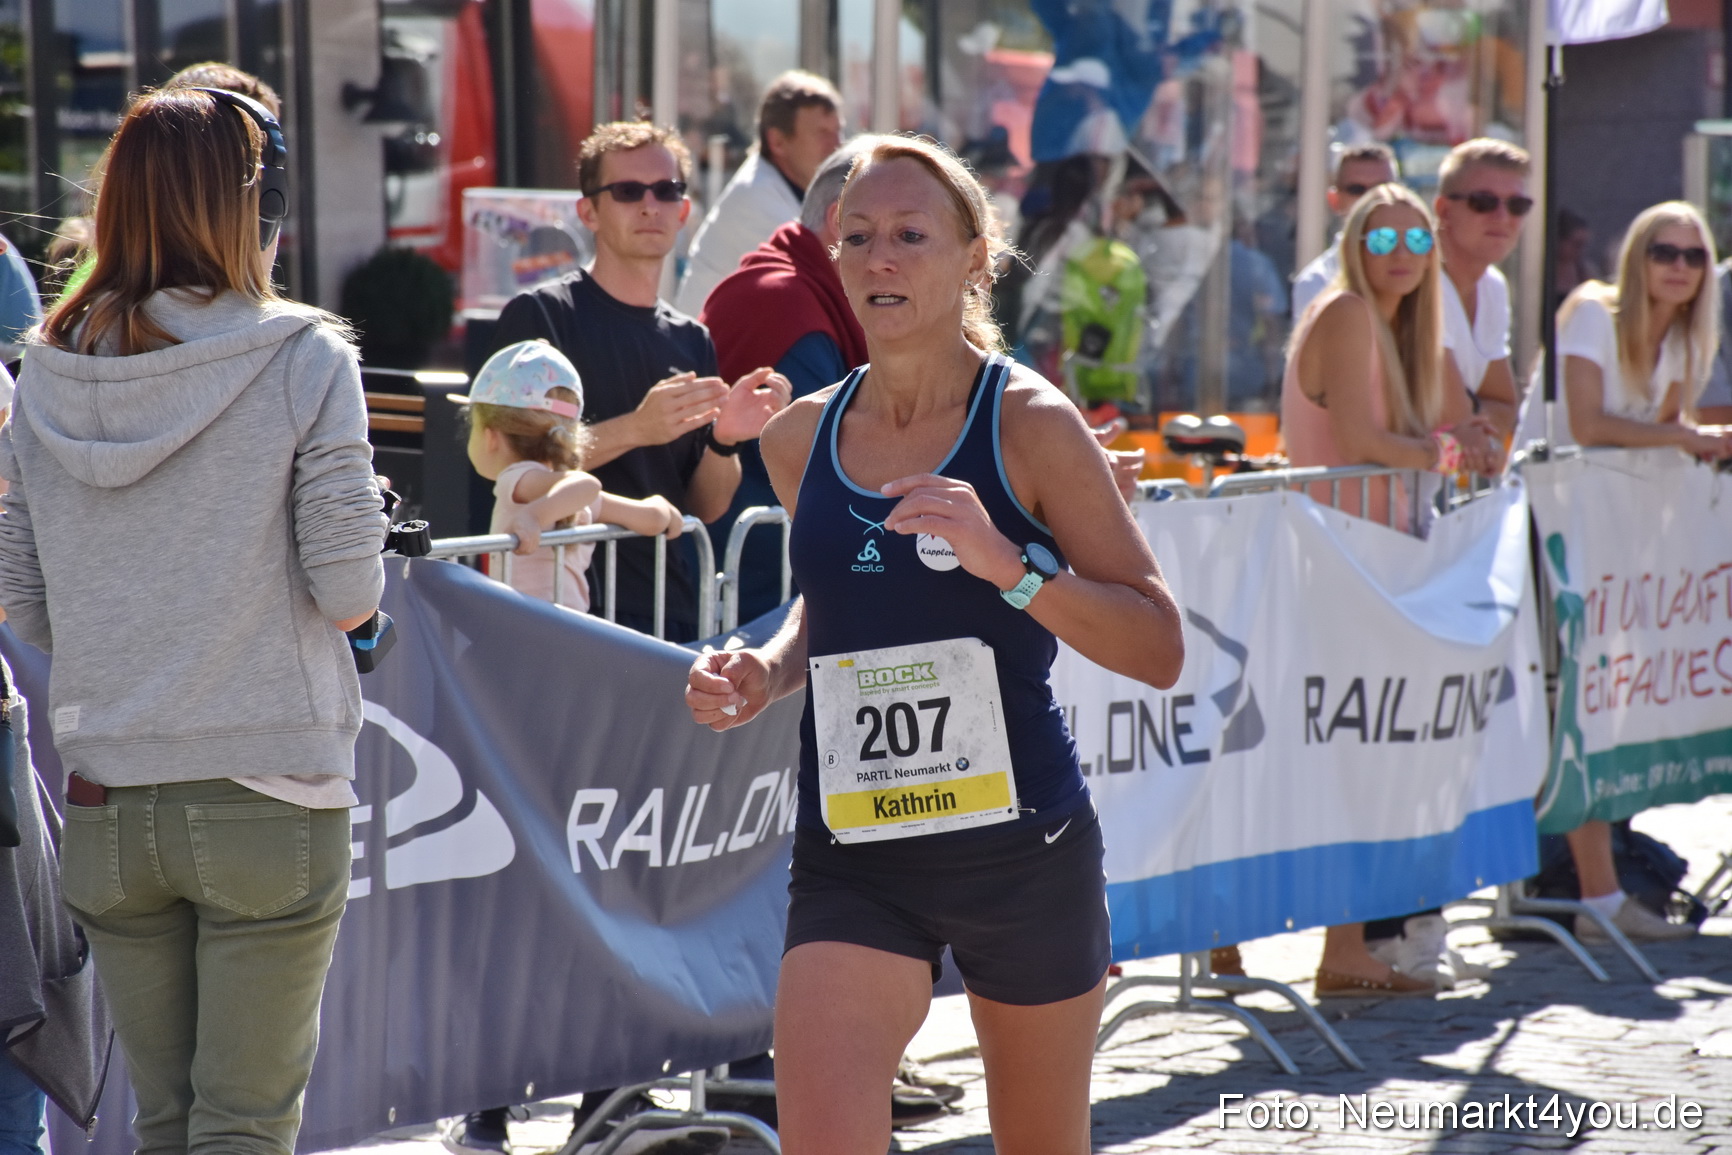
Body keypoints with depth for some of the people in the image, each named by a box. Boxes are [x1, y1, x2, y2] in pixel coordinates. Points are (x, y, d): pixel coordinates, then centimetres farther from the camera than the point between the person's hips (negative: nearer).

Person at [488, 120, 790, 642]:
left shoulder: (691, 340, 13)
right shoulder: (539, 315, -3)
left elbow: (707, 509, 11)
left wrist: (724, 439, -8)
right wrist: (634, 429, -22)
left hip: (672, 607, 5)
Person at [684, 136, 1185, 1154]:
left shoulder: (1030, 425, -8)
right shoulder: (801, 438, 5)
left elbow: (1161, 649, -10)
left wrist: (1006, 564, -24)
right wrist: (770, 671, 3)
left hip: (1022, 845, -2)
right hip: (852, 858, 2)